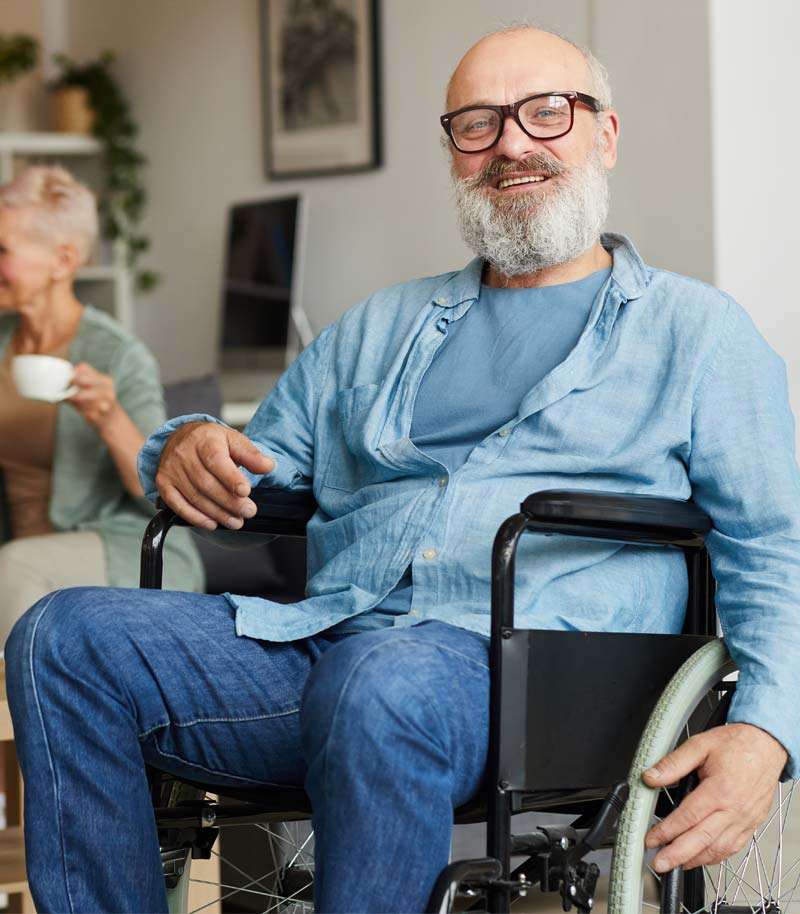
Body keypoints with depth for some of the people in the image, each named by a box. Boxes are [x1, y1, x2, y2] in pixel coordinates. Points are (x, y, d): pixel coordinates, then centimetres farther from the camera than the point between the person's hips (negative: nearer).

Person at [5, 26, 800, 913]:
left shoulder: (697, 330, 16)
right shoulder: (380, 327, 29)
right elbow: (263, 464, 34)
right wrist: (188, 449, 7)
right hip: (320, 634, 5)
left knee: (388, 682, -40)